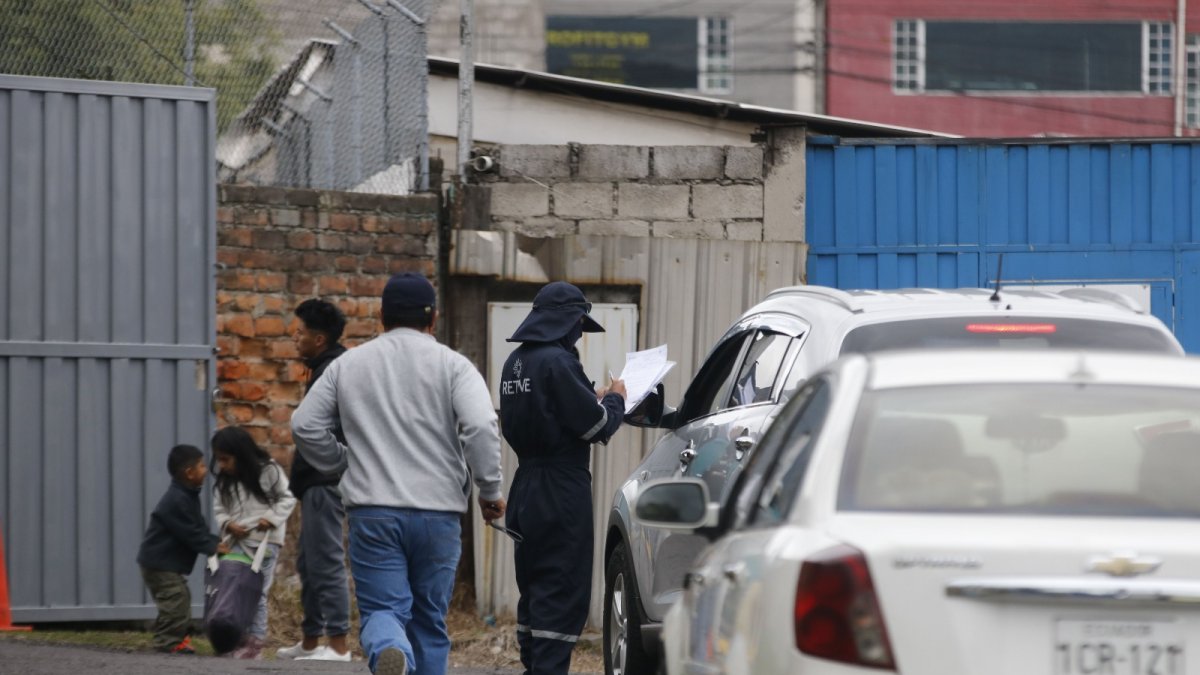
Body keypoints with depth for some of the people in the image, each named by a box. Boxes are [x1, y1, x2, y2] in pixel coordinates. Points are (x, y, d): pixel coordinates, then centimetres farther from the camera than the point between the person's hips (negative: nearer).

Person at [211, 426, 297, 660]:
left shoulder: (268, 471, -6)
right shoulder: (224, 480, 9)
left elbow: (288, 499, -3)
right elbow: (218, 507, 8)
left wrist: (271, 518, -16)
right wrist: (227, 524, -11)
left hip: (264, 540, -6)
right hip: (236, 541, 6)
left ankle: (256, 642, -3)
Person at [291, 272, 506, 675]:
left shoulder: (349, 365, 9)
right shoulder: (451, 365, 1)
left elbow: (305, 425, 9)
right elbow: (481, 427, -13)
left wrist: (342, 463, 24)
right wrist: (490, 491, -3)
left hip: (373, 511, 0)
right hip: (438, 511, 0)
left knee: (382, 609, -3)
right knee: (429, 619, 12)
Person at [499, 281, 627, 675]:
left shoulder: (516, 362, 11)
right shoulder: (558, 362, -17)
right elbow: (595, 425, -16)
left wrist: (594, 401, 13)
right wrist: (614, 399, 3)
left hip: (527, 490, 9)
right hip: (561, 492, -9)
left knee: (535, 587, 16)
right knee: (562, 589, -6)